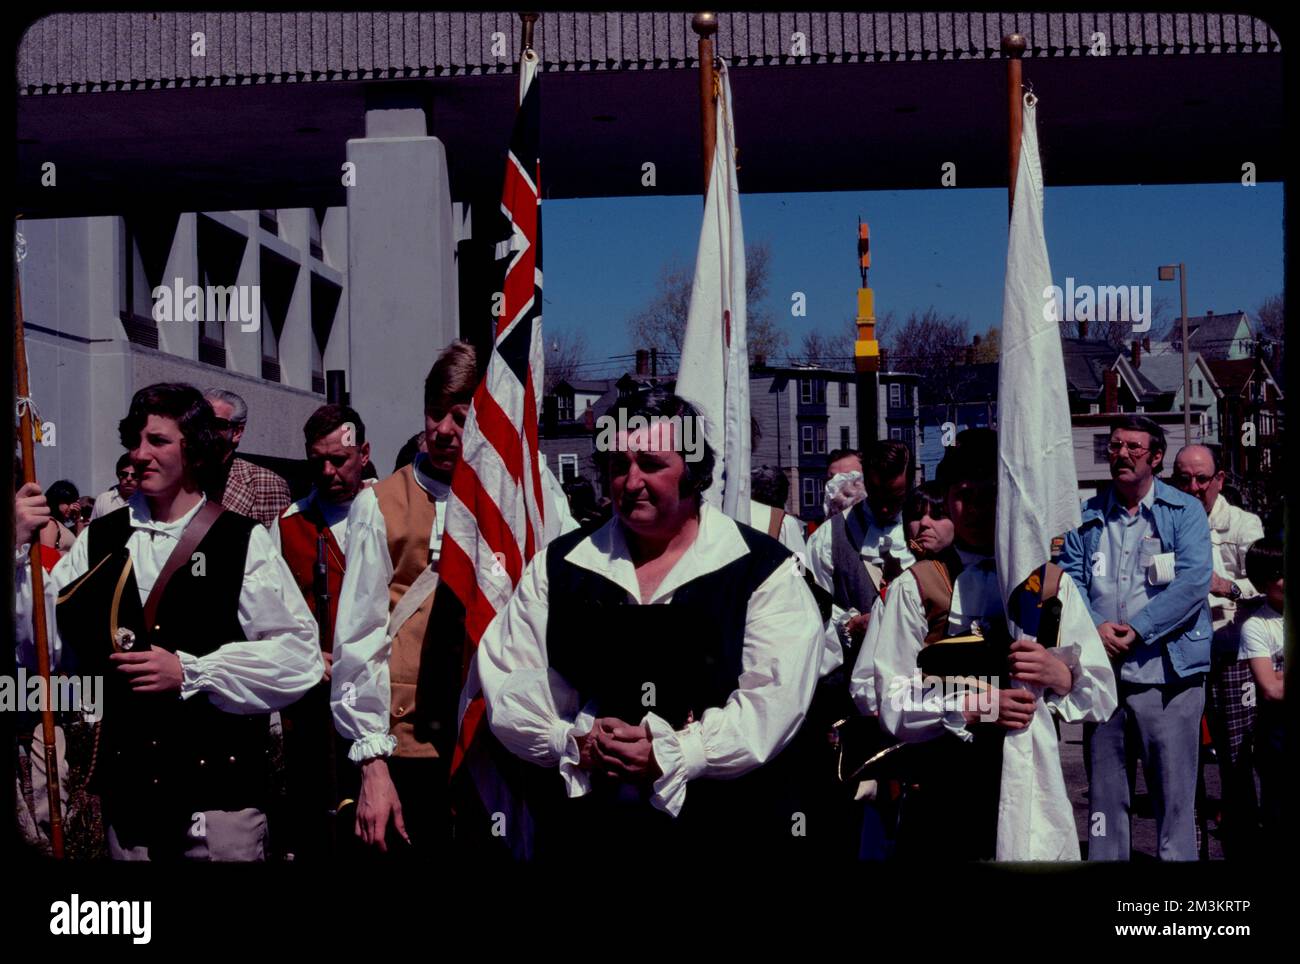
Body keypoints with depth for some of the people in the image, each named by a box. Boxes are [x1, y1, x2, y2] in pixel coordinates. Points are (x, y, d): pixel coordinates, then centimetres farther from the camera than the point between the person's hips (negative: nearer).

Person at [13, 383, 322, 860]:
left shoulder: (243, 541, -3)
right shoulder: (101, 539, 6)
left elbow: (299, 653, -9)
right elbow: (40, 642, 3)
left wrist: (189, 672, -12)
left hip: (221, 786, -3)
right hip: (126, 787, 3)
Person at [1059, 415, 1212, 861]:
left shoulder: (1185, 511, 2)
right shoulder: (1088, 515, 12)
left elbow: (1193, 582, -10)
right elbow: (1069, 577, 5)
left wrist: (1135, 631, -15)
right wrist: (1095, 628, -12)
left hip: (1167, 673, -3)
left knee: (1174, 795, 0)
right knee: (1104, 791, 9)